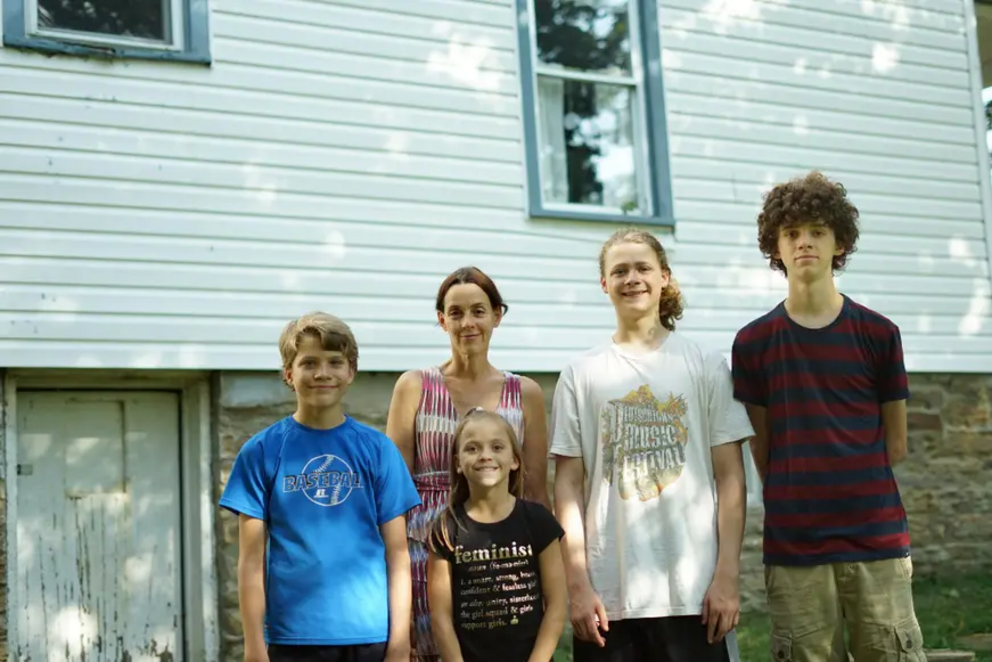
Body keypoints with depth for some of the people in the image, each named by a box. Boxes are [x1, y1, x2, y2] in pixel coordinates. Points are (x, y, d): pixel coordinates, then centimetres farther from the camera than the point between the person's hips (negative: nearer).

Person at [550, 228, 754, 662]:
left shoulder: (706, 366, 5)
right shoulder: (581, 375, 6)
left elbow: (729, 477, 3)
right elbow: (568, 484, 3)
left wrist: (727, 576, -4)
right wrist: (577, 585, -3)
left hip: (695, 591, 0)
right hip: (607, 595, 1)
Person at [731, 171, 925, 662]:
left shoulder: (878, 334, 3)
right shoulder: (753, 343, 3)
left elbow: (894, 445, 8)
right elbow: (762, 451, 7)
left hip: (877, 541, 0)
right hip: (792, 548, 0)